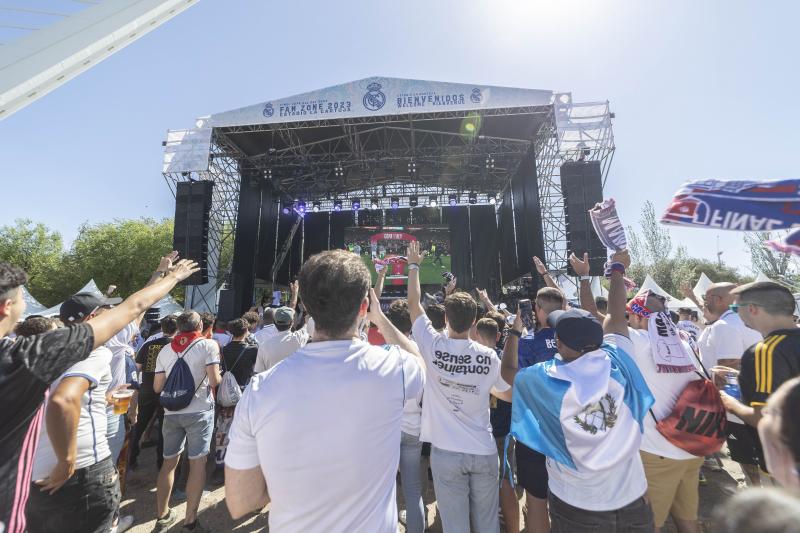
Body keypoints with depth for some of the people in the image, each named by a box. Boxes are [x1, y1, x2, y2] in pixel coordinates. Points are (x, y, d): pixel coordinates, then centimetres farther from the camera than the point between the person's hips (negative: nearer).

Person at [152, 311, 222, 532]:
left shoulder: (165, 350, 7)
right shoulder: (208, 345, -8)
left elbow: (157, 387, 8)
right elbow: (214, 381, -14)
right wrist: (218, 374, 7)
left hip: (171, 412, 5)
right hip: (199, 411, -5)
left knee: (169, 462, 18)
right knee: (197, 463, 4)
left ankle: (162, 515, 30)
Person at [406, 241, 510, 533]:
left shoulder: (433, 346, -16)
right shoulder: (489, 356, -10)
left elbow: (413, 304, -5)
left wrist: (413, 266, 6)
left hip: (446, 453, -2)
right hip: (484, 452, 2)